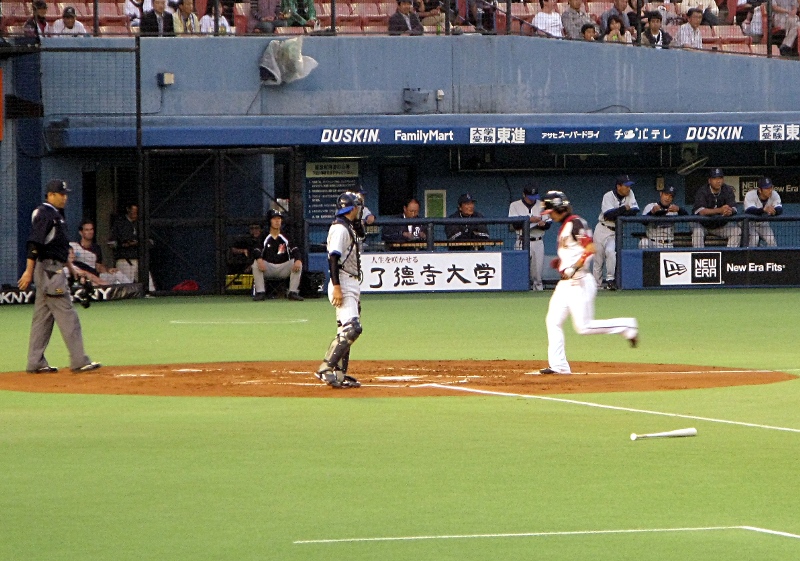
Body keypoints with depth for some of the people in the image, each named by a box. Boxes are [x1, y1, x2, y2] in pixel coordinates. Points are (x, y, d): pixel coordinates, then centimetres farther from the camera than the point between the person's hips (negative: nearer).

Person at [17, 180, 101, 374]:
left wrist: (71, 267, 27)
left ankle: (35, 363, 12)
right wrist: (29, 271, -25)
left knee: (43, 317, 10)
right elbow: (34, 244, -20)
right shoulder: (44, 214, -13)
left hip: (54, 269, 11)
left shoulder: (56, 214, 19)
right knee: (66, 314, -10)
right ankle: (79, 361, -10)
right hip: (49, 269, -11)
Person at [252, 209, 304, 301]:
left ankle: (293, 292, -21)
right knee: (256, 263, -30)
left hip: (283, 268, 1)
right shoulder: (264, 237, 2)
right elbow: (257, 251, -12)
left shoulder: (286, 238, 6)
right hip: (267, 268, -1)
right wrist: (259, 259, -36)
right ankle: (260, 292, -27)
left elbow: (295, 251, -6)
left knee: (298, 264, -23)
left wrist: (298, 260, -29)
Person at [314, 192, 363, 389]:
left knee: (346, 331, 9)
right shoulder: (340, 228, -11)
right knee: (352, 328, -20)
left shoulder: (347, 228, 20)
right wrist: (336, 287, -26)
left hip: (350, 285, 11)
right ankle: (326, 369, -21)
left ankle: (339, 374, 10)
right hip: (343, 286, -11)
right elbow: (333, 258, -20)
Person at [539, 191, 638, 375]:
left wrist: (574, 268, -28)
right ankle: (558, 365, 6)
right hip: (565, 283, 10)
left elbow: (590, 249, -23)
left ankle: (626, 325, 1)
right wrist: (561, 261, 14)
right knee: (552, 321, 4)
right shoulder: (565, 227, 16)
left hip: (579, 282, -10)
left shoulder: (576, 223, -13)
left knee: (583, 327, -11)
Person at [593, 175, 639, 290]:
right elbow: (608, 215, -25)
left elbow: (634, 211, -13)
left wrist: (616, 214, -21)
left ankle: (610, 280, -22)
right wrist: (623, 209, -21)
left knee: (610, 251, -25)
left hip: (616, 232, 1)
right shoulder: (608, 196, -14)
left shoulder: (630, 194, -3)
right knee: (598, 258, 2)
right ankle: (597, 284, 12)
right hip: (602, 229, -1)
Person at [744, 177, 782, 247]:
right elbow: (749, 211, -41)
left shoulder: (774, 195, -14)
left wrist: (773, 211, -54)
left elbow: (780, 210, -29)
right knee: (754, 239, -29)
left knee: (771, 239, -21)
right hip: (751, 225, -3)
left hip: (764, 225, 3)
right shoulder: (750, 195, -24)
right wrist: (763, 210, -60)